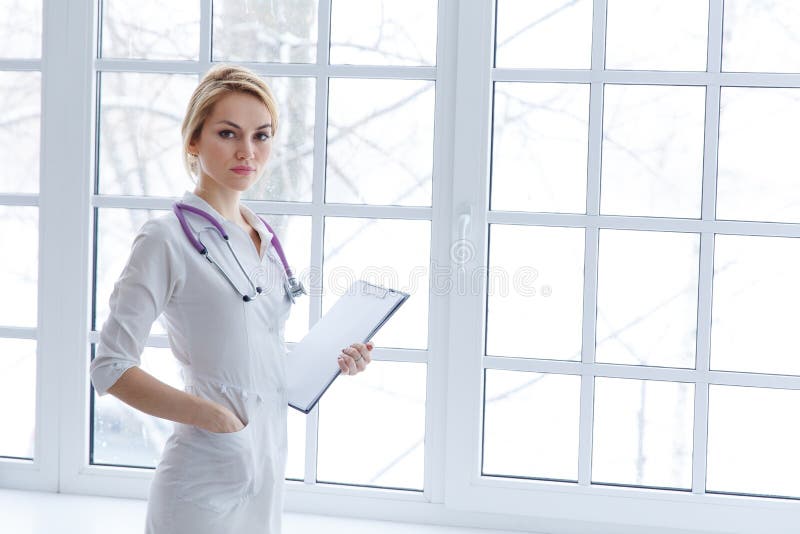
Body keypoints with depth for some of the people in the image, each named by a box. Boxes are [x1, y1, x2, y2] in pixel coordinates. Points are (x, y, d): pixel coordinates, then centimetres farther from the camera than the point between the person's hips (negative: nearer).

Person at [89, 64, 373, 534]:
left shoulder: (263, 238, 10)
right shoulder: (167, 240, -11)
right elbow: (111, 367, -14)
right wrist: (212, 415, -22)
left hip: (268, 468, 7)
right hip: (208, 482, -7)